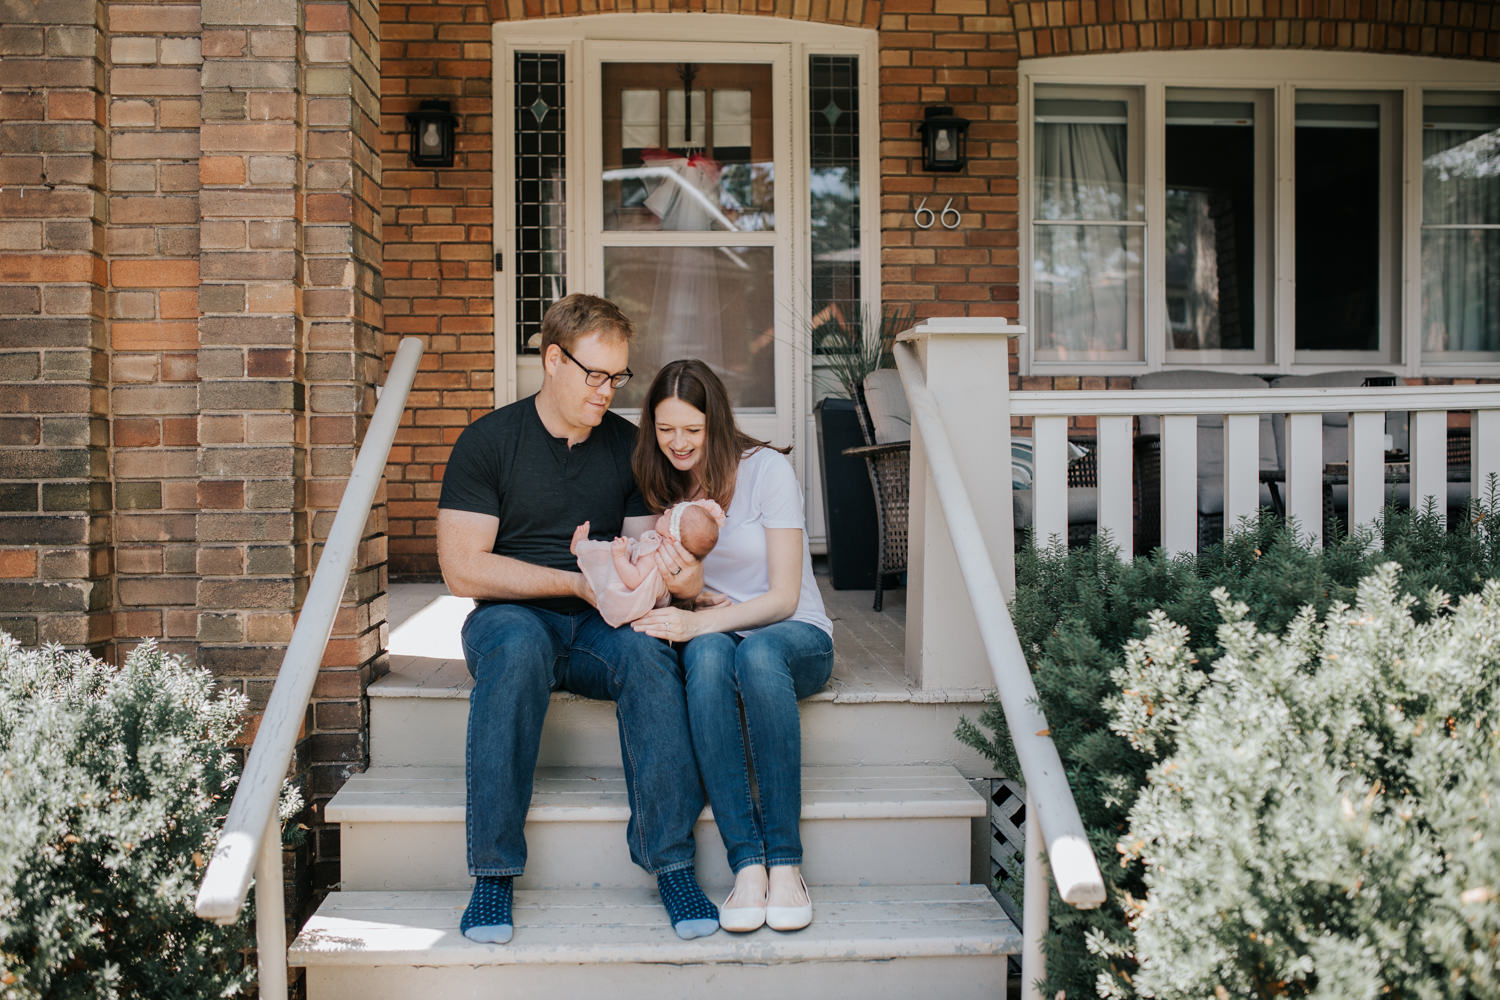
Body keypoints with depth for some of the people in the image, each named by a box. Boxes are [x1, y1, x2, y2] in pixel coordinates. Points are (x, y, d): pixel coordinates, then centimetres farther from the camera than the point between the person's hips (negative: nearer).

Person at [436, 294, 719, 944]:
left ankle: (671, 860, -28)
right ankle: (493, 872, -31)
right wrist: (574, 581, -16)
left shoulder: (629, 445, 10)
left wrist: (680, 578, -15)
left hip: (600, 626, 3)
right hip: (511, 616, -2)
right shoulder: (488, 441, -2)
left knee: (649, 653, -32)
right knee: (519, 642, -38)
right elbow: (462, 568, -9)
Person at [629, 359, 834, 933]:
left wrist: (697, 622, -26)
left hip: (795, 636, -2)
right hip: (712, 637, 3)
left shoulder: (766, 469, -8)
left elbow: (783, 596, -13)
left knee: (758, 652, -39)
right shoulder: (663, 487, 7)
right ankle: (747, 865, -40)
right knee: (707, 655, -36)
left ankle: (784, 863, -36)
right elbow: (666, 592, 9)